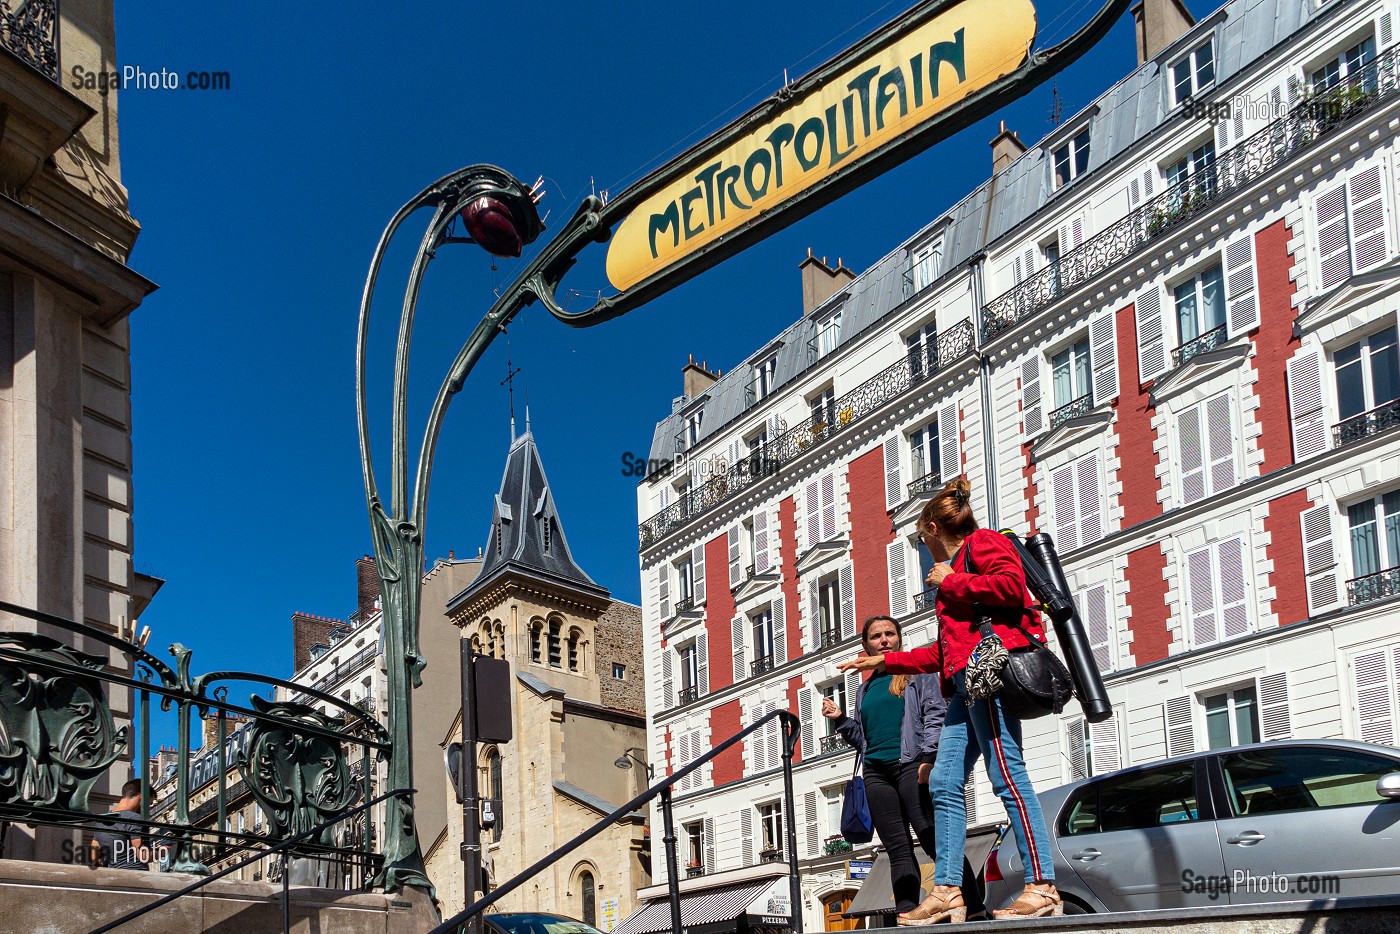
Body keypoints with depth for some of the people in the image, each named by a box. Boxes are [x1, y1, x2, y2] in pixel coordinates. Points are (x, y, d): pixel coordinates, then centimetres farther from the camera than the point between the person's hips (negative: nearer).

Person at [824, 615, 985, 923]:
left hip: (911, 765, -5)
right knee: (898, 850, -1)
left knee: (933, 839, -16)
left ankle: (971, 907, -17)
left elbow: (936, 714, -2)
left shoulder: (917, 672, 9)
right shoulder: (865, 689, 24)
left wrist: (928, 758, -15)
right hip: (876, 772, 6)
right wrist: (840, 719, 9)